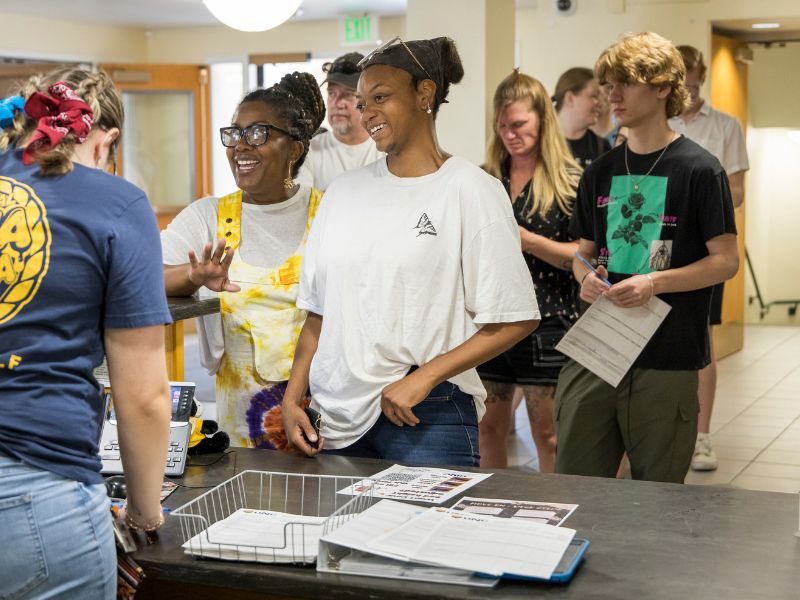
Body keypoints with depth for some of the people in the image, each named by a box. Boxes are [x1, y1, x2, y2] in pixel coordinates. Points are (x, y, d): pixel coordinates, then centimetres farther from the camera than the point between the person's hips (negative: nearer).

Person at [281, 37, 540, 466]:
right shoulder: (344, 191, 11)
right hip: (335, 418, 5)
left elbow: (515, 320, -8)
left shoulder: (470, 190, -5)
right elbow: (319, 314, 14)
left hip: (425, 415, -4)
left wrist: (424, 377, -15)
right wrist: (292, 398, 4)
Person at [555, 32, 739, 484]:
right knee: (574, 481, 7)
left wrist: (655, 282, -20)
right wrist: (586, 276, -4)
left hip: (667, 360, -5)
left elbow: (726, 261, -7)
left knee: (657, 492, 6)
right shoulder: (601, 172, 11)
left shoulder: (699, 170, -5)